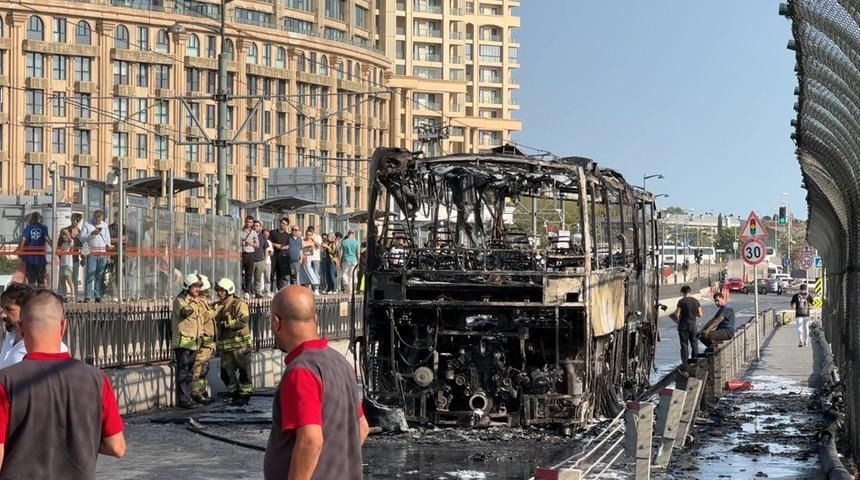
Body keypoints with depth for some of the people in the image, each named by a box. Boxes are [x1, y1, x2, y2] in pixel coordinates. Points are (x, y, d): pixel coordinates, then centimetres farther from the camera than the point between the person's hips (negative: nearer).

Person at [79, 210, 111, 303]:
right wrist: (91, 234, -14)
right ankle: (88, 295, -11)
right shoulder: (87, 225, 5)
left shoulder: (105, 225, 15)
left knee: (100, 275, 1)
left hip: (102, 253, 3)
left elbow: (107, 239, 19)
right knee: (90, 274, -10)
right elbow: (81, 238, -3)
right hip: (91, 252, -3)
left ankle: (98, 295, 4)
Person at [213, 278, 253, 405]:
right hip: (225, 345, 7)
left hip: (240, 344, -7)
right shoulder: (217, 306, 13)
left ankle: (245, 395, 7)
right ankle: (233, 393, 22)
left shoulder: (239, 304, -9)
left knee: (243, 371, 0)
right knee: (226, 372, 9)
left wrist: (226, 323, -17)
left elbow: (243, 321, -21)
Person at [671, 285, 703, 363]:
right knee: (694, 343, 15)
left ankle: (685, 363, 2)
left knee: (684, 344, 2)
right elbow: (700, 314, 5)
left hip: (683, 325, -4)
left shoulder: (681, 301, -12)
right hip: (693, 324, 4)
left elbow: (677, 315, -14)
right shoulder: (696, 301, 2)